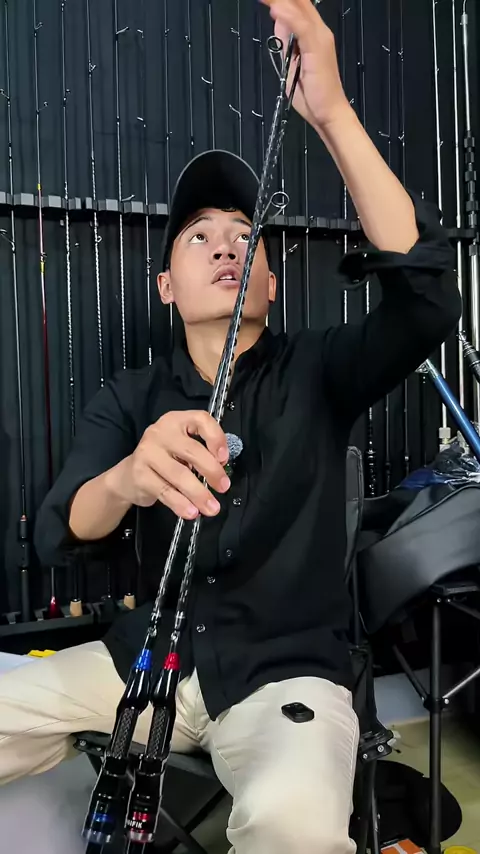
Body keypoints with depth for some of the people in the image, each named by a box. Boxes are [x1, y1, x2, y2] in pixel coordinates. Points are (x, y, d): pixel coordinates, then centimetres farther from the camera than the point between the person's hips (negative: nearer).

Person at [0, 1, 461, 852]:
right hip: (149, 654, 4)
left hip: (286, 670, -3)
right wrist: (126, 480, -36)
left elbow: (428, 297, -21)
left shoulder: (316, 372, -2)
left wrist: (331, 111, -29)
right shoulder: (130, 397, 3)